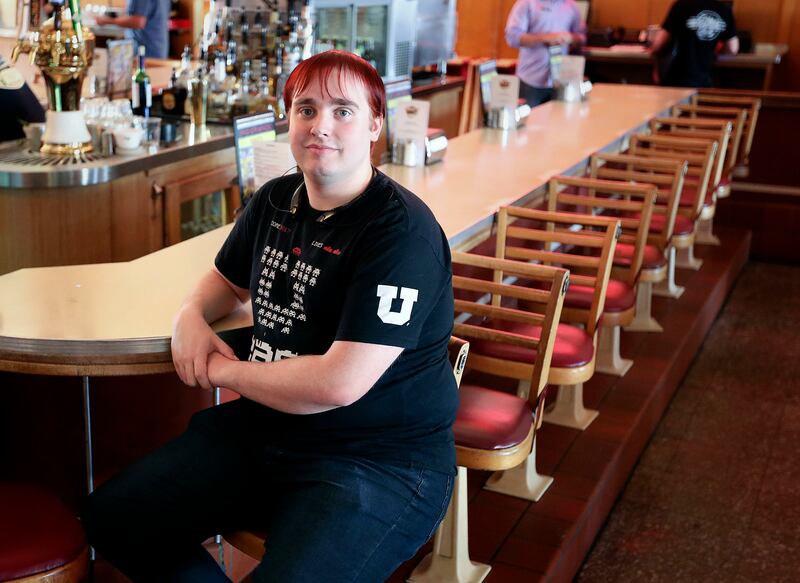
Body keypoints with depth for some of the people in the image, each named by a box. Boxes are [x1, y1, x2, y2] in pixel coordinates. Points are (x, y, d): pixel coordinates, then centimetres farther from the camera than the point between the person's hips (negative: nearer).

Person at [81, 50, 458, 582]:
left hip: (381, 462, -7)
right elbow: (228, 280, 27)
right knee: (111, 517, 3)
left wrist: (224, 371, -12)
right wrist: (192, 315, 2)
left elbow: (340, 384, -27)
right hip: (265, 429, 8)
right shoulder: (275, 201, 5)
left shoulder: (402, 232, -20)